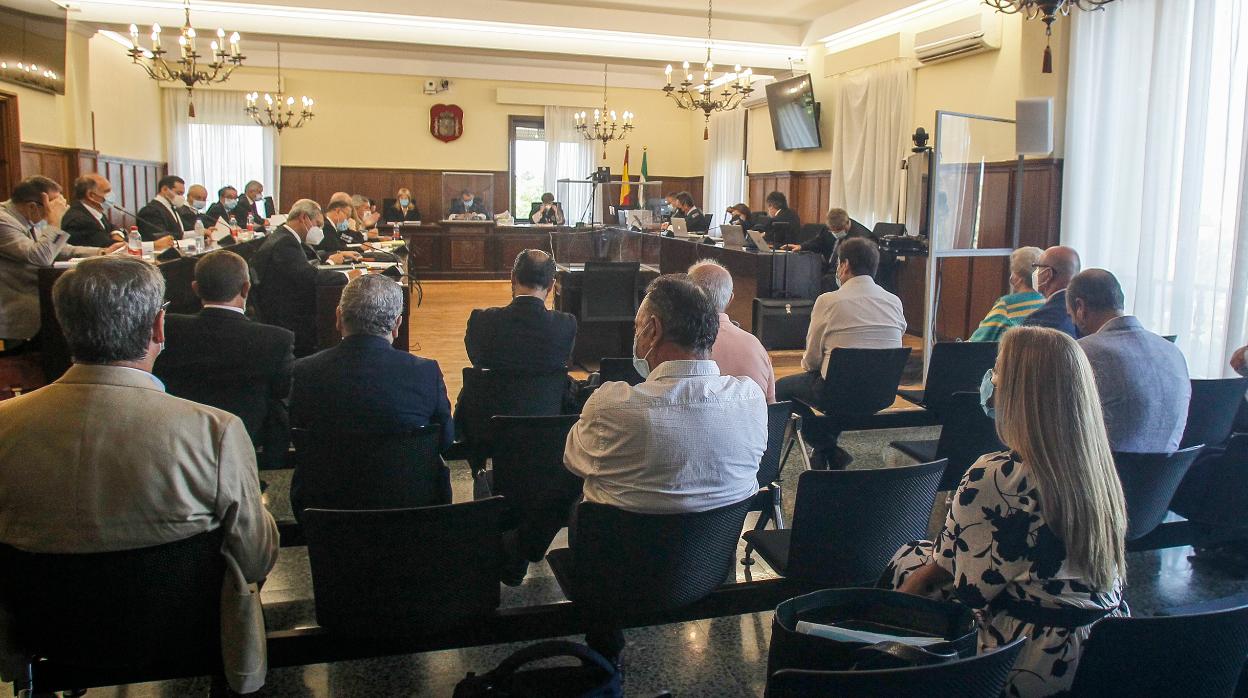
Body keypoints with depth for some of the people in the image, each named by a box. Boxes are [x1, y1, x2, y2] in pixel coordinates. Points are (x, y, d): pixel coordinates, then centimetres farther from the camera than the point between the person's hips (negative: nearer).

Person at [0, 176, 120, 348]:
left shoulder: (32, 219, 8)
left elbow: (62, 250, 15)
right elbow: (41, 257, -30)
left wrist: (102, 252, 3)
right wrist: (55, 220, -23)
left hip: (36, 294, 9)